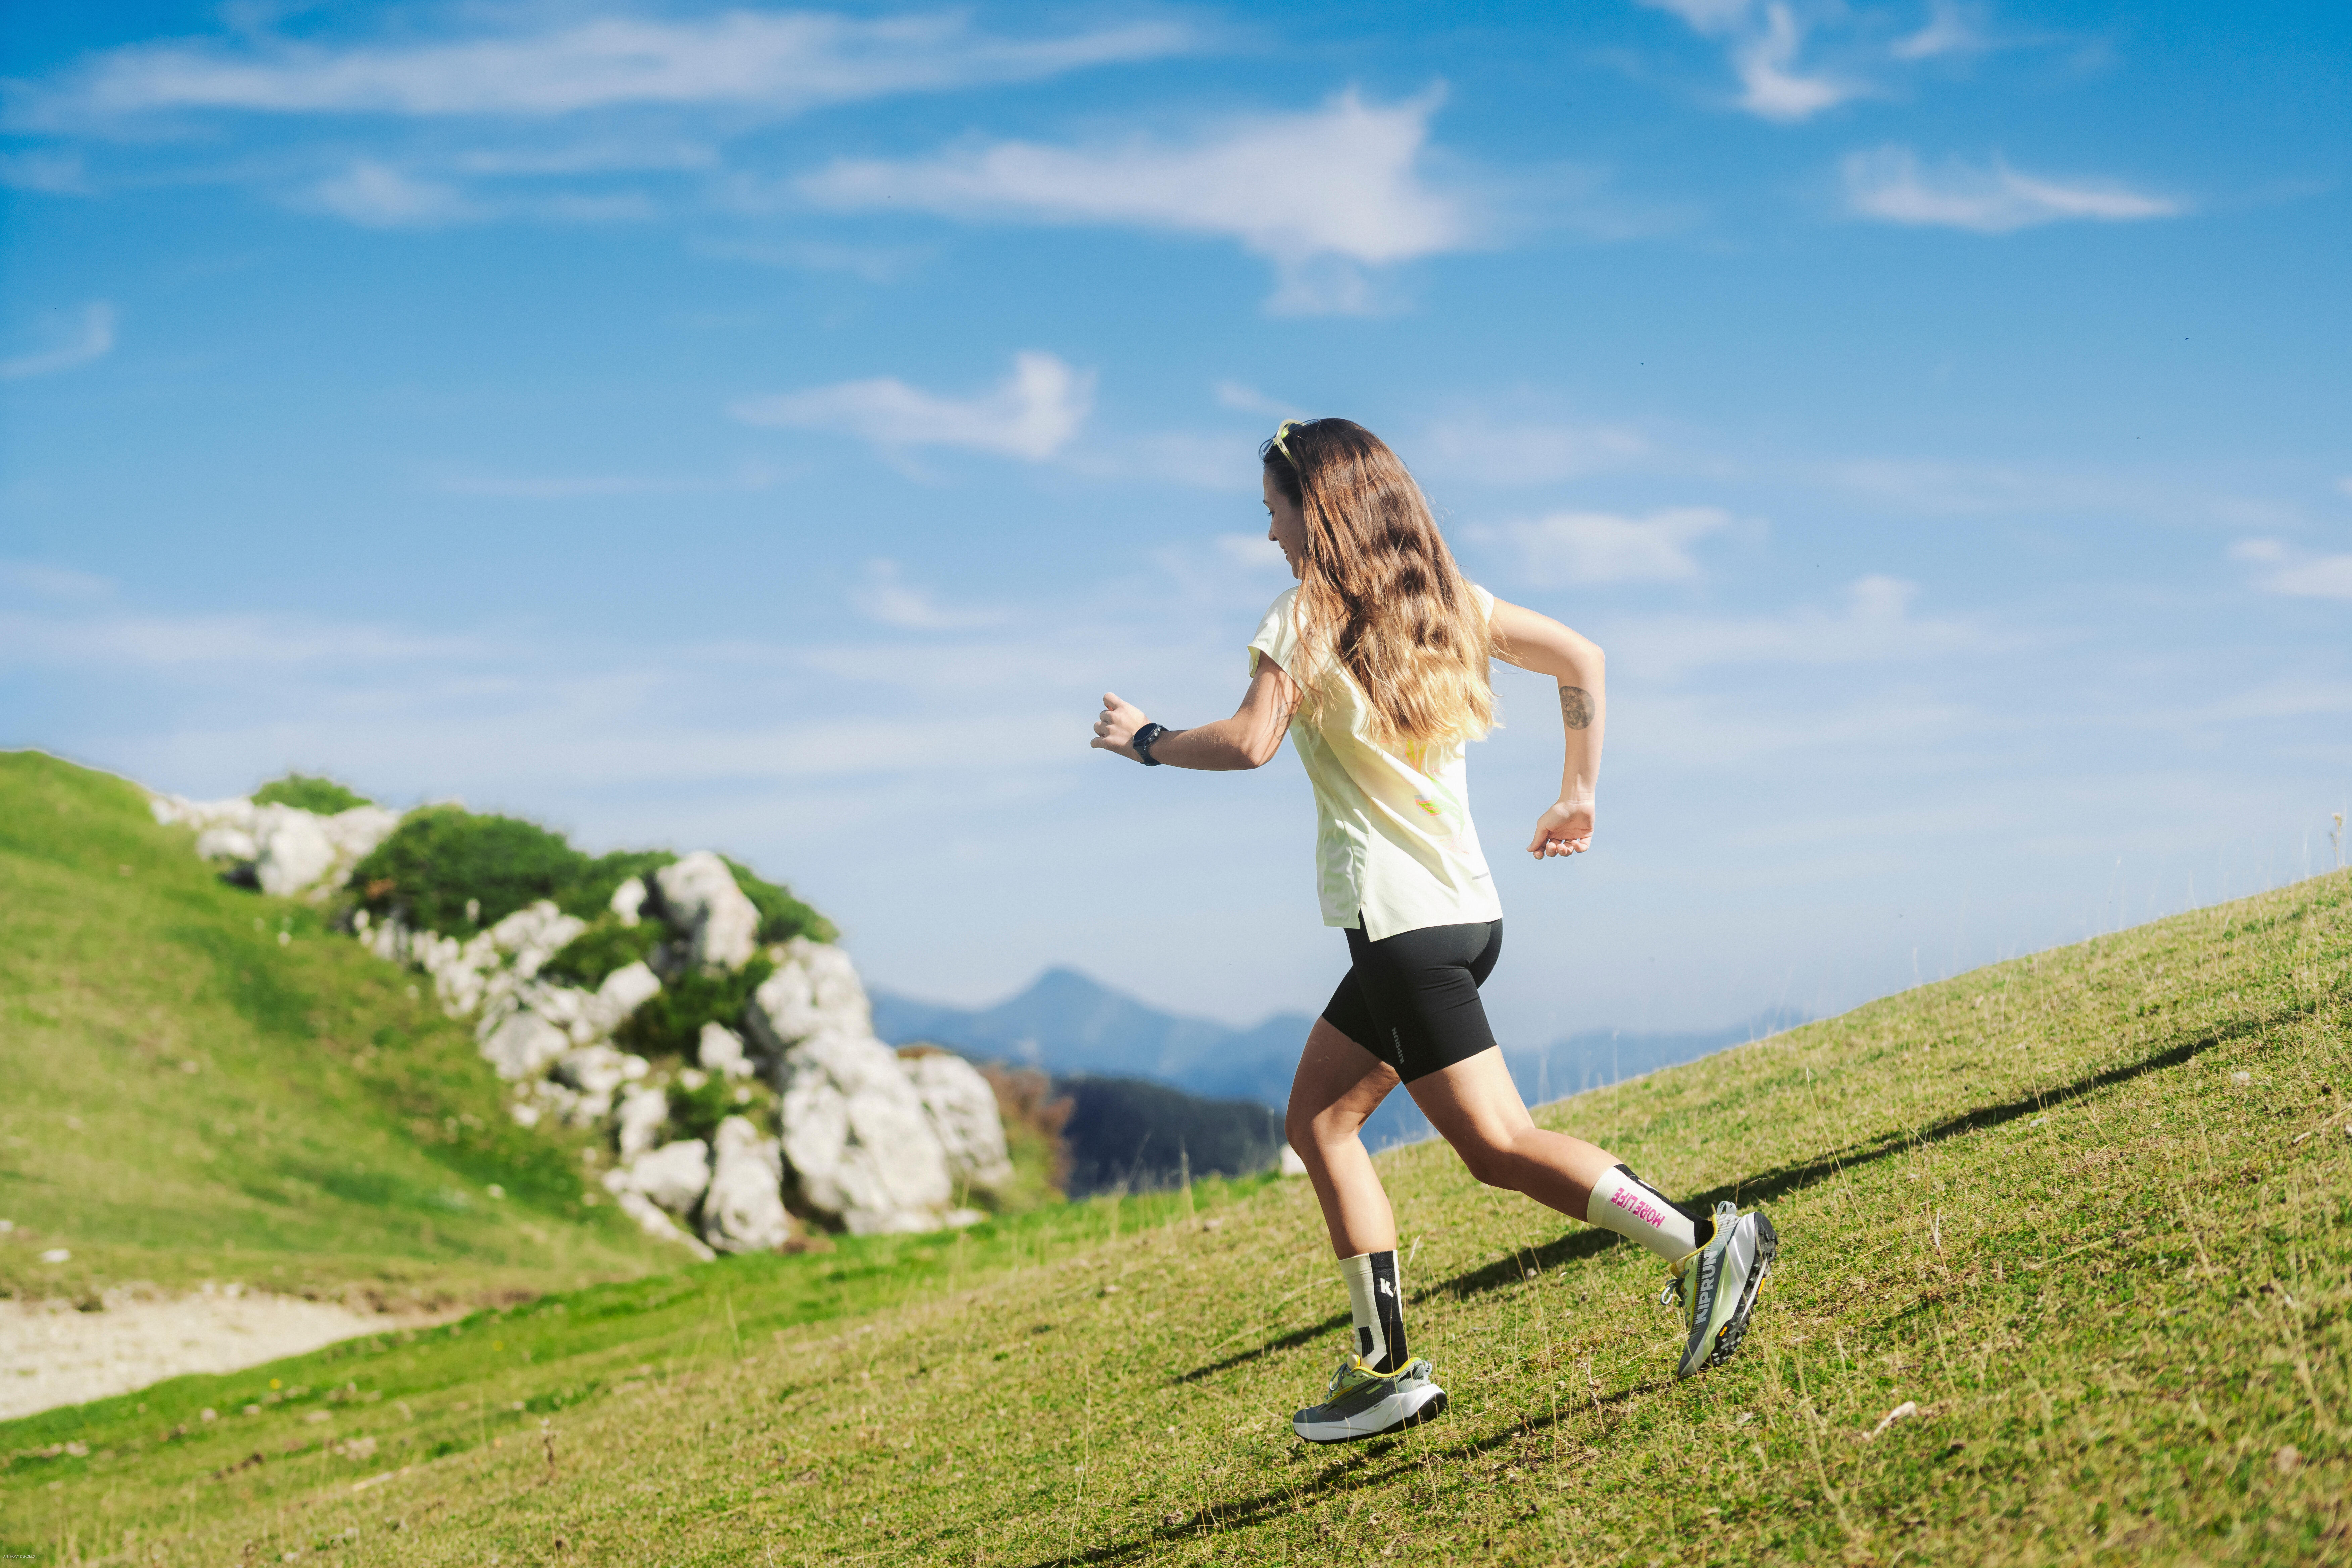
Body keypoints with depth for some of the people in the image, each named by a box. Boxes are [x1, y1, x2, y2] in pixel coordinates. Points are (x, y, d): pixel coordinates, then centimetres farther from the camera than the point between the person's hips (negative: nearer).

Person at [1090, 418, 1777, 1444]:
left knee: (1497, 1144, -5)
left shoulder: (1307, 614, -6)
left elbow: (1251, 741, -20)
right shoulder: (1444, 599, 14)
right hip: (1461, 908, 9)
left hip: (1406, 924, -9)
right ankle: (1384, 1369, 7)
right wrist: (1579, 794, 19)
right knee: (1318, 1121, 10)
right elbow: (1581, 660, 13)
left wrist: (1148, 742, -2)